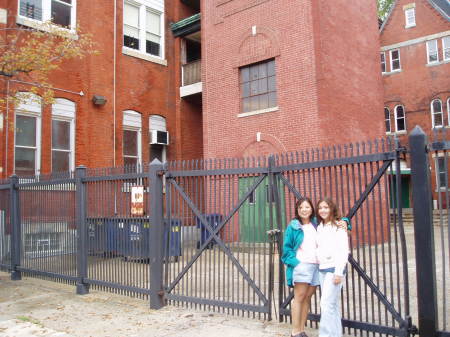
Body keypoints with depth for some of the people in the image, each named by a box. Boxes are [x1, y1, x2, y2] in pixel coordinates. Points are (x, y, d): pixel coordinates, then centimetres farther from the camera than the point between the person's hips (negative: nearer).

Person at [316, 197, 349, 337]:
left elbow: (343, 251, -12)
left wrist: (339, 272, -15)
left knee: (326, 303, -10)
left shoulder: (338, 227, -8)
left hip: (334, 268, -7)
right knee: (332, 304, 12)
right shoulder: (319, 227, 14)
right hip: (322, 268, 7)